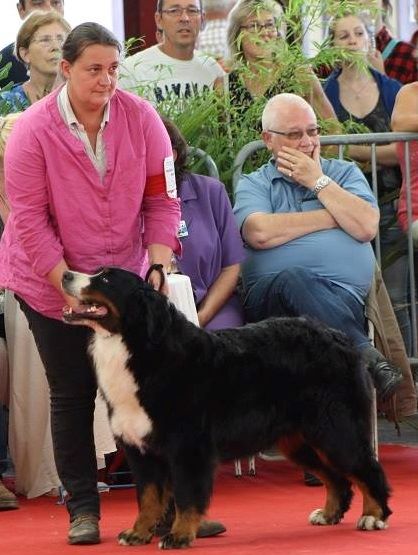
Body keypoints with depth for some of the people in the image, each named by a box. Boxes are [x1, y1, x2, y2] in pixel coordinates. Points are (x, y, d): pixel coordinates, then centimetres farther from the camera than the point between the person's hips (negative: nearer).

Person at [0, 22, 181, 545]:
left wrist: (159, 266, -12)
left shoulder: (141, 118, -8)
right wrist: (68, 284, -18)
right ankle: (82, 509, 13)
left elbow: (160, 200, -3)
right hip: (52, 284, -1)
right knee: (72, 394, 5)